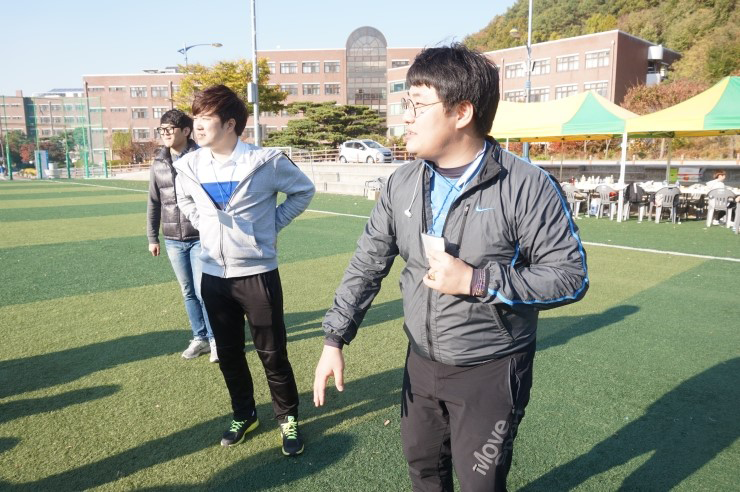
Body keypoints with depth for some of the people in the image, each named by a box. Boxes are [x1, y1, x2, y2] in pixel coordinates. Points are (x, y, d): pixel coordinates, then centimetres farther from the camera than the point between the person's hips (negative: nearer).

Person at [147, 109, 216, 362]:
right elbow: (154, 203, 12)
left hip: (201, 238, -5)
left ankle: (216, 339, 16)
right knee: (188, 293, 12)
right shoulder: (158, 164, 6)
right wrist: (152, 237, 12)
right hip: (173, 241, 5)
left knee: (203, 291, -3)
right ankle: (200, 337, 26)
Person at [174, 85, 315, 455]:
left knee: (272, 354, 6)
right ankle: (244, 415, 37)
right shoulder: (190, 166, 0)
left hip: (257, 274, -4)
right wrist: (203, 225, 8)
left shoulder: (265, 161, -12)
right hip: (214, 276, 4)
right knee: (228, 353, 16)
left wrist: (273, 223, -3)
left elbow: (304, 190, 3)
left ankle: (288, 418, 27)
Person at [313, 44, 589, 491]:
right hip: (421, 363, 5)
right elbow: (368, 264, 0)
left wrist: (476, 281, -27)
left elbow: (571, 275, -17)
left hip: (491, 370, -5)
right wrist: (335, 339, -5)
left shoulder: (527, 187, -20)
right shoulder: (403, 184, -4)